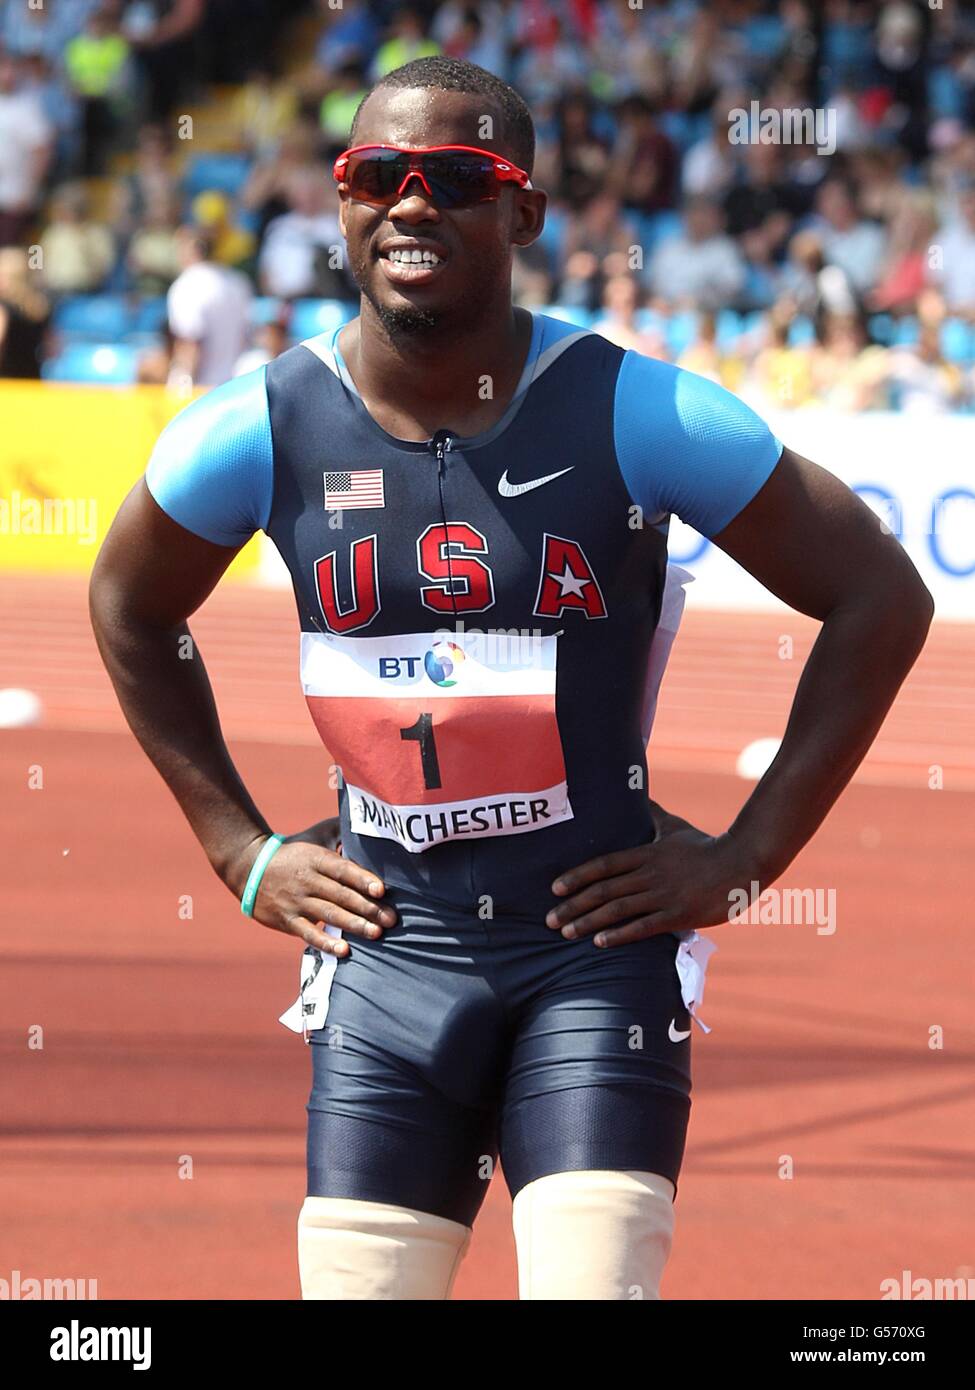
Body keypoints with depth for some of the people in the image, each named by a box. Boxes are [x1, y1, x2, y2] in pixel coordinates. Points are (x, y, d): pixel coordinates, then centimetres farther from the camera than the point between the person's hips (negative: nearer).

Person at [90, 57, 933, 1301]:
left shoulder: (635, 415, -10)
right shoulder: (264, 430, -2)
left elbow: (880, 600, -1)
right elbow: (131, 606, 18)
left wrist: (746, 857, -4)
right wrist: (238, 850, 12)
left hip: (597, 945, -3)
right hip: (384, 953, 3)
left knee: (593, 1280, -14)